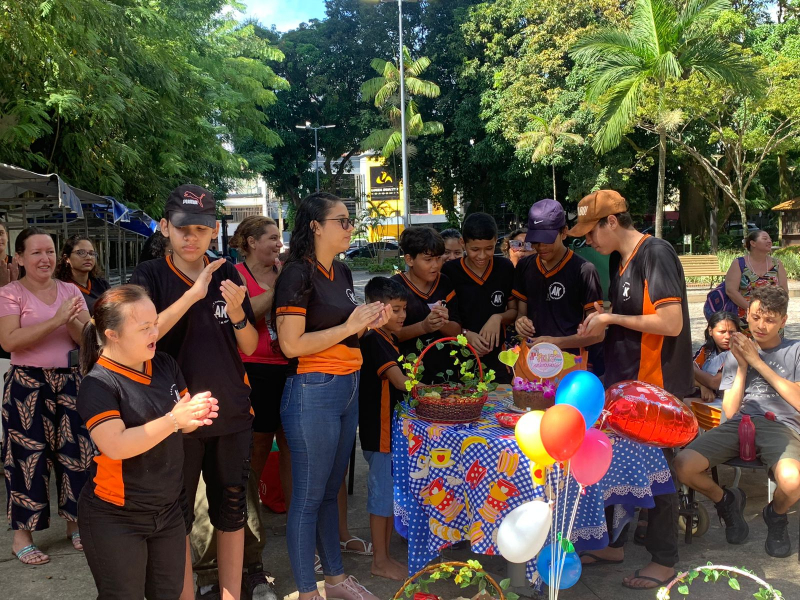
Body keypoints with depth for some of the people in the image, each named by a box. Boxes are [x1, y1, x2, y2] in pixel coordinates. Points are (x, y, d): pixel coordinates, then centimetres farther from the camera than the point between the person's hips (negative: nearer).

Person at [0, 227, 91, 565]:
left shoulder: (70, 291, 7)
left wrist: (73, 322, -16)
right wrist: (55, 321, -23)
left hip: (70, 382, 4)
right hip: (27, 386, -4)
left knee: (76, 452, 8)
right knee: (28, 457, 1)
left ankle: (73, 524, 25)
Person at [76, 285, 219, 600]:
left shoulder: (165, 365, 1)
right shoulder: (98, 384, -18)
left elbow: (181, 423, 6)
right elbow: (115, 446, -29)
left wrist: (195, 416, -17)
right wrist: (173, 419, -31)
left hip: (169, 509, 6)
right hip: (116, 518, -6)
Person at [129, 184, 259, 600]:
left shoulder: (227, 274, 3)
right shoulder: (151, 276, -6)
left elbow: (249, 347, 5)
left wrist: (237, 312, -15)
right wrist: (193, 294, -24)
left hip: (231, 414, 3)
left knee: (232, 510, 13)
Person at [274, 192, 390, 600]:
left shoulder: (342, 272, 11)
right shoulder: (298, 274, -14)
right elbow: (291, 343, -20)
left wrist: (368, 322, 4)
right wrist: (349, 326, -15)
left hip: (347, 388, 8)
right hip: (313, 392, -8)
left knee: (330, 490, 19)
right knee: (308, 497, 5)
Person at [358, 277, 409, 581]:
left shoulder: (388, 340, 13)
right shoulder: (374, 340, -17)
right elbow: (400, 381, -26)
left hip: (392, 427, 10)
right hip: (379, 430, -10)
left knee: (392, 492, 15)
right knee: (382, 492, 0)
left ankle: (385, 556, 26)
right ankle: (380, 561, 12)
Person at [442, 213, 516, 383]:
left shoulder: (505, 268, 0)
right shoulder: (449, 272, -8)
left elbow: (514, 311, 8)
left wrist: (498, 318, -12)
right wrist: (465, 334, -17)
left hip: (497, 362, 2)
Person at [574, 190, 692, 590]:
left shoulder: (656, 253, -18)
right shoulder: (618, 259, 9)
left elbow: (671, 322, -25)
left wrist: (612, 318, -18)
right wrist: (599, 324, 4)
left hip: (656, 388, -9)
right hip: (622, 382, 9)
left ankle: (664, 560, 19)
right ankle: (613, 543, 32)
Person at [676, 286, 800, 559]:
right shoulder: (737, 353, 19)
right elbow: (730, 411, 10)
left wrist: (758, 362, -6)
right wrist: (742, 365, 1)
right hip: (739, 425, 3)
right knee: (683, 465, -24)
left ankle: (776, 516, 3)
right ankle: (728, 501, 11)